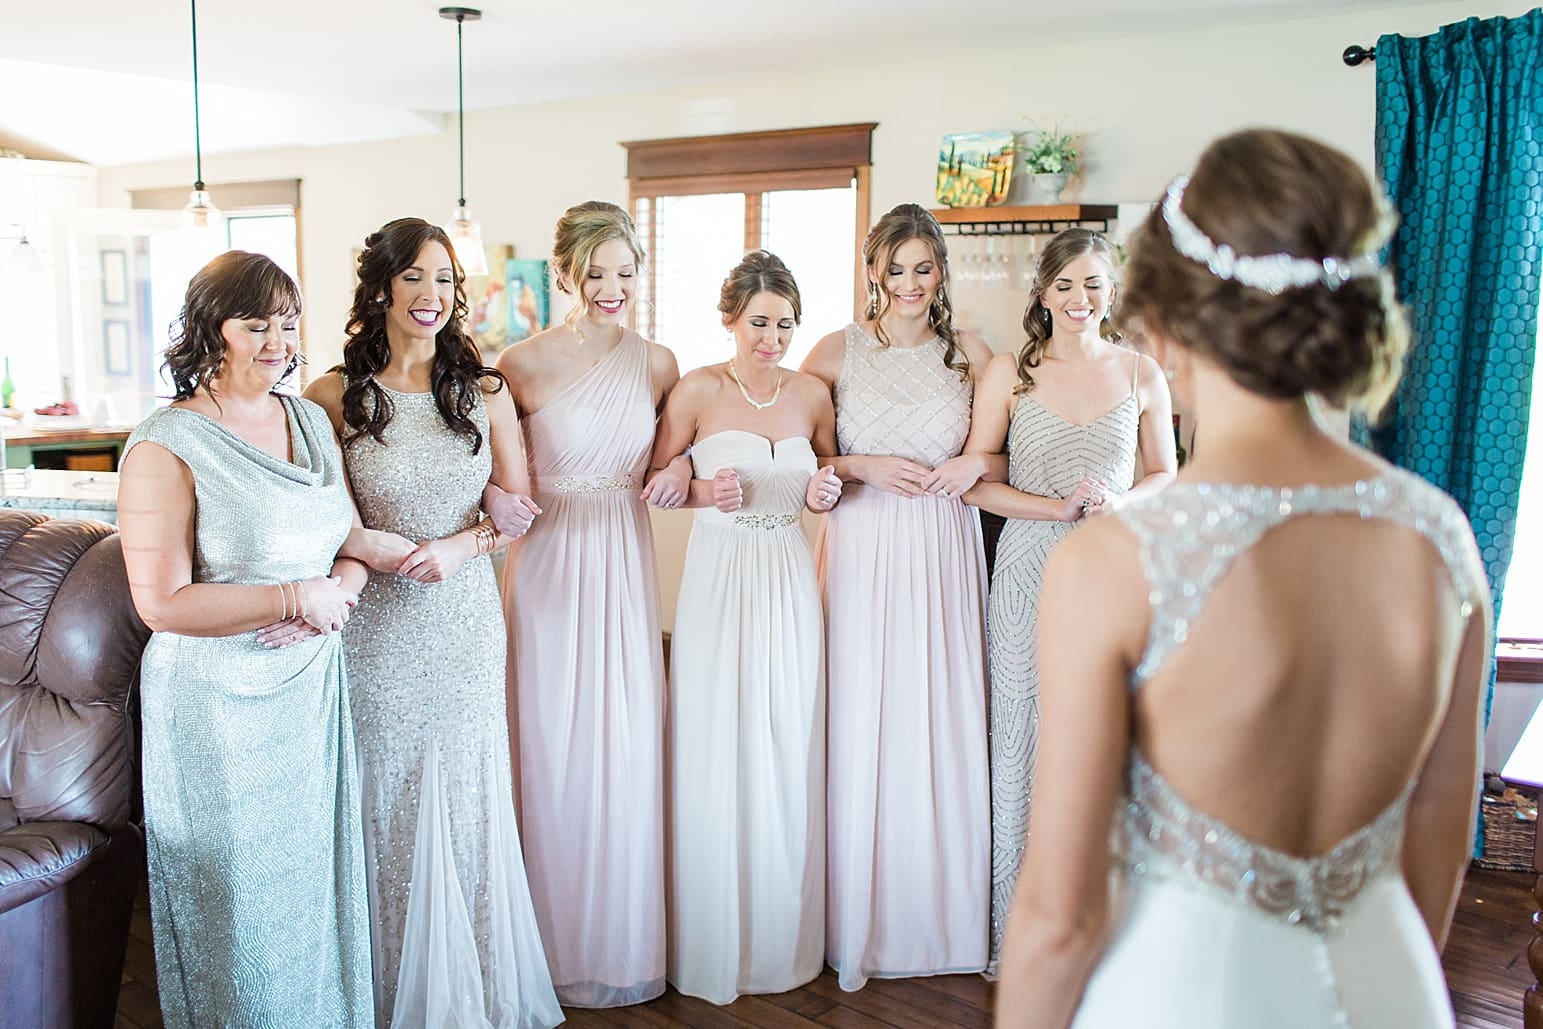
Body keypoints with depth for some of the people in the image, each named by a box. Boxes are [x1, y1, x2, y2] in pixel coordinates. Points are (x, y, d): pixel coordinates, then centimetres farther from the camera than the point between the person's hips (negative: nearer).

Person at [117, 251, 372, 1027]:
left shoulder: (311, 420, 6)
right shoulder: (167, 446, -15)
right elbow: (162, 603, -18)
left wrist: (339, 589, -11)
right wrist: (295, 597, -20)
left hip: (313, 685, 6)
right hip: (218, 701, -6)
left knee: (314, 874, 18)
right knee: (238, 891, 10)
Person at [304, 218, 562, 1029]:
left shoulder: (484, 393, 3)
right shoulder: (335, 395, -3)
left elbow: (520, 505, 5)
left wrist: (462, 545, -11)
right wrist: (361, 544, -17)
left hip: (465, 623, 2)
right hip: (375, 627, -1)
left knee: (464, 800, 10)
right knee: (385, 804, 8)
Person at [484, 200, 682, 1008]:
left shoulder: (656, 364, 6)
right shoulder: (523, 364, -5)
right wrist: (497, 501, -21)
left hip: (627, 566, 3)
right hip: (549, 562, -3)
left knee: (629, 752, 7)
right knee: (556, 753, 5)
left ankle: (626, 939, 27)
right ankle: (562, 945, 25)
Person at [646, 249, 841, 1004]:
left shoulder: (812, 394, 5)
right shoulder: (697, 390, -4)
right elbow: (654, 479, 5)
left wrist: (825, 493, -4)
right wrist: (701, 493, -14)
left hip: (790, 581, 3)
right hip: (718, 579, -3)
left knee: (788, 754, 7)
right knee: (717, 753, 2)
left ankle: (783, 939, 25)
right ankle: (713, 944, 20)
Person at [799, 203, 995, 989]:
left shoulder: (969, 353, 7)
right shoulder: (837, 351, 3)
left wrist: (979, 463, -8)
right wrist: (864, 467, -11)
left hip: (943, 555, 2)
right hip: (862, 553, -1)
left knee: (942, 728, 5)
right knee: (859, 729, 1)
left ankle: (940, 914, 24)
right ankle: (857, 920, 18)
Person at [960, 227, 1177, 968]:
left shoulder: (1141, 375, 6)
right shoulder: (1009, 372, 2)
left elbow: (1166, 475, 13)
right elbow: (976, 481, -1)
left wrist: (1119, 501, -8)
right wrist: (1062, 507, -13)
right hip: (1029, 570, -1)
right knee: (1021, 736, 2)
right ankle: (1016, 921, 17)